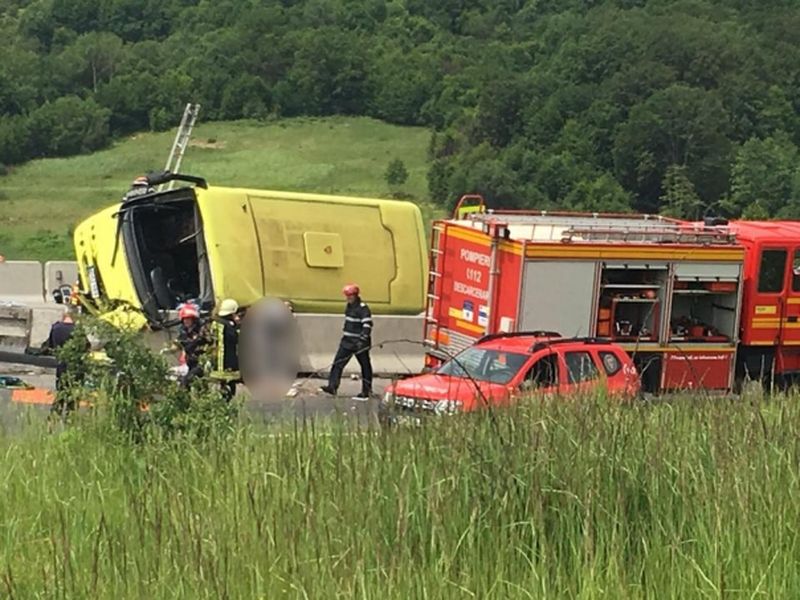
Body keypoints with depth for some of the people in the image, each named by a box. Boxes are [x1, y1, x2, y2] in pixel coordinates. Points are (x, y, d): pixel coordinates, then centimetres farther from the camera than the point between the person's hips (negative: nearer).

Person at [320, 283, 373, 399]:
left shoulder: (363, 308, -15)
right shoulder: (349, 306, 12)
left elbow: (367, 325, -24)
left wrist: (362, 339, -32)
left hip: (359, 343, -8)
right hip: (347, 341, 8)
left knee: (365, 366, 3)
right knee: (338, 363, 0)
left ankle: (366, 391, 10)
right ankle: (332, 387, -3)